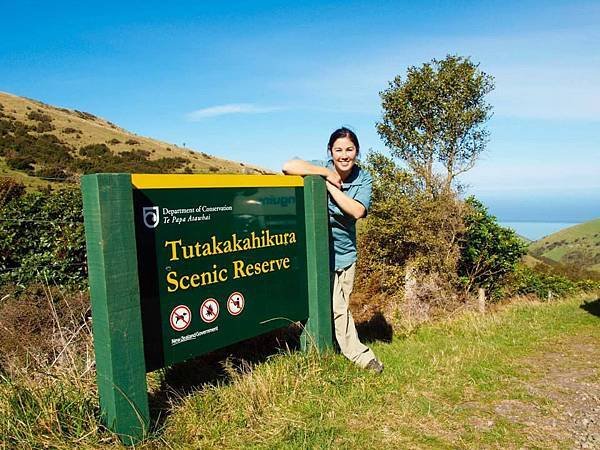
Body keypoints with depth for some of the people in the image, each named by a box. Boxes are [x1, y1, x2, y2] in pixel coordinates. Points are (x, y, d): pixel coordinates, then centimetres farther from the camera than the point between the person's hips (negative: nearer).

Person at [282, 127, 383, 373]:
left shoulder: (363, 178, -4)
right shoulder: (323, 168, -12)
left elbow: (357, 210, -20)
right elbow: (288, 166, -28)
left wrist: (331, 185, -21)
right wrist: (327, 173, -25)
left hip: (346, 250, 4)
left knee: (339, 306, 18)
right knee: (336, 308, 3)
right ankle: (359, 355, 23)